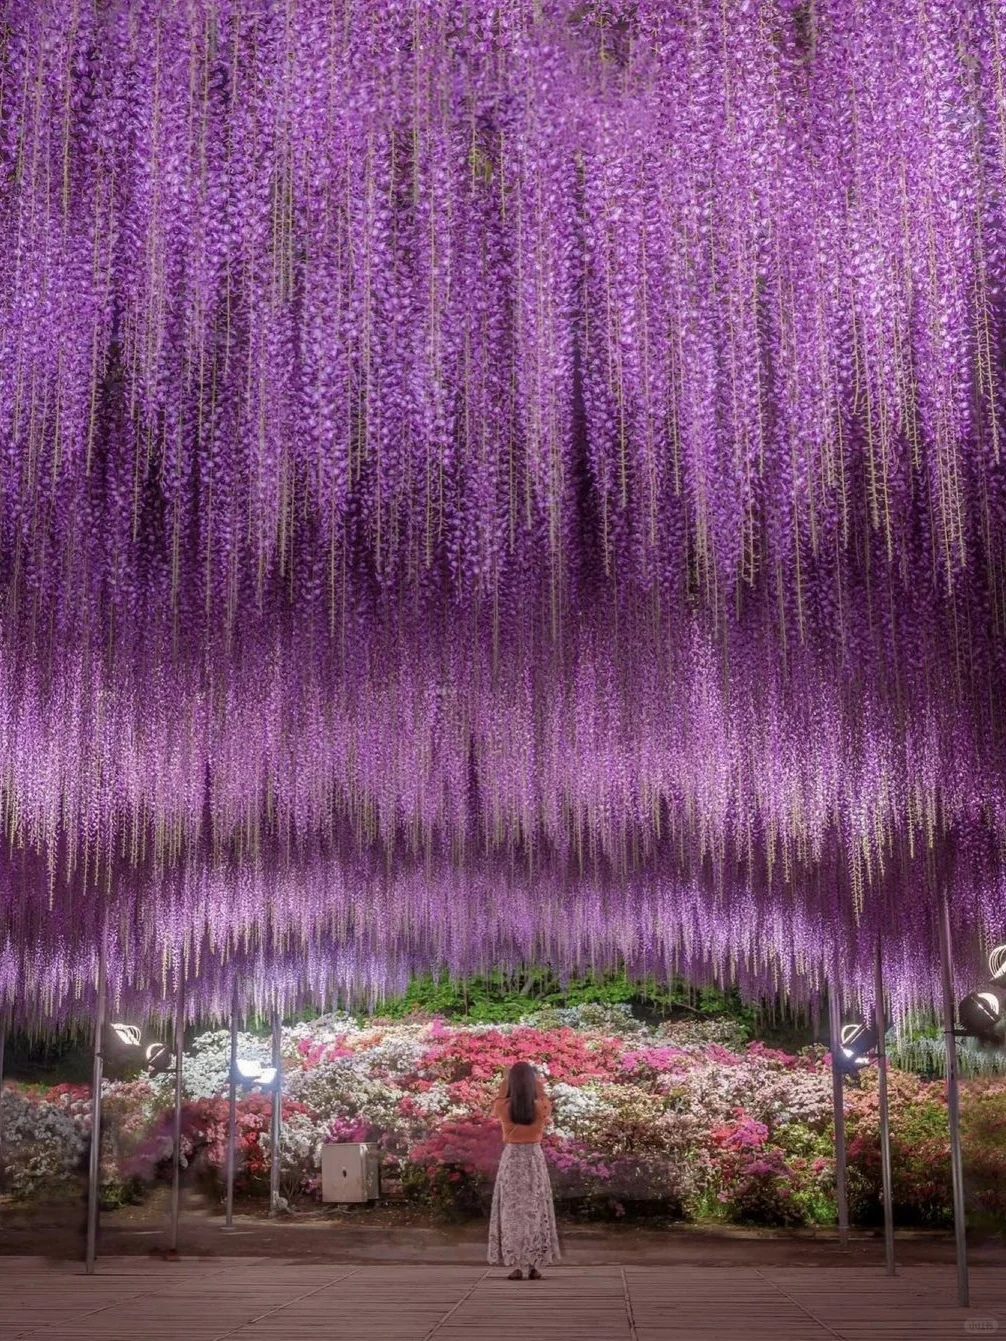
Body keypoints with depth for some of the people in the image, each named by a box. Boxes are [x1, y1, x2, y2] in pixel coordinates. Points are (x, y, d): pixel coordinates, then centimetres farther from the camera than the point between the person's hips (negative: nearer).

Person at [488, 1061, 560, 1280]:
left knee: (513, 1211, 4)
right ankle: (535, 1266, 7)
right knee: (535, 1211, 8)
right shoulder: (540, 1107, -8)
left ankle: (517, 1266, -1)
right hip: (534, 1158, 1)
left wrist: (504, 1085, 15)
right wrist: (539, 1088, 20)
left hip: (511, 1159, -1)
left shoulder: (504, 1107, -10)